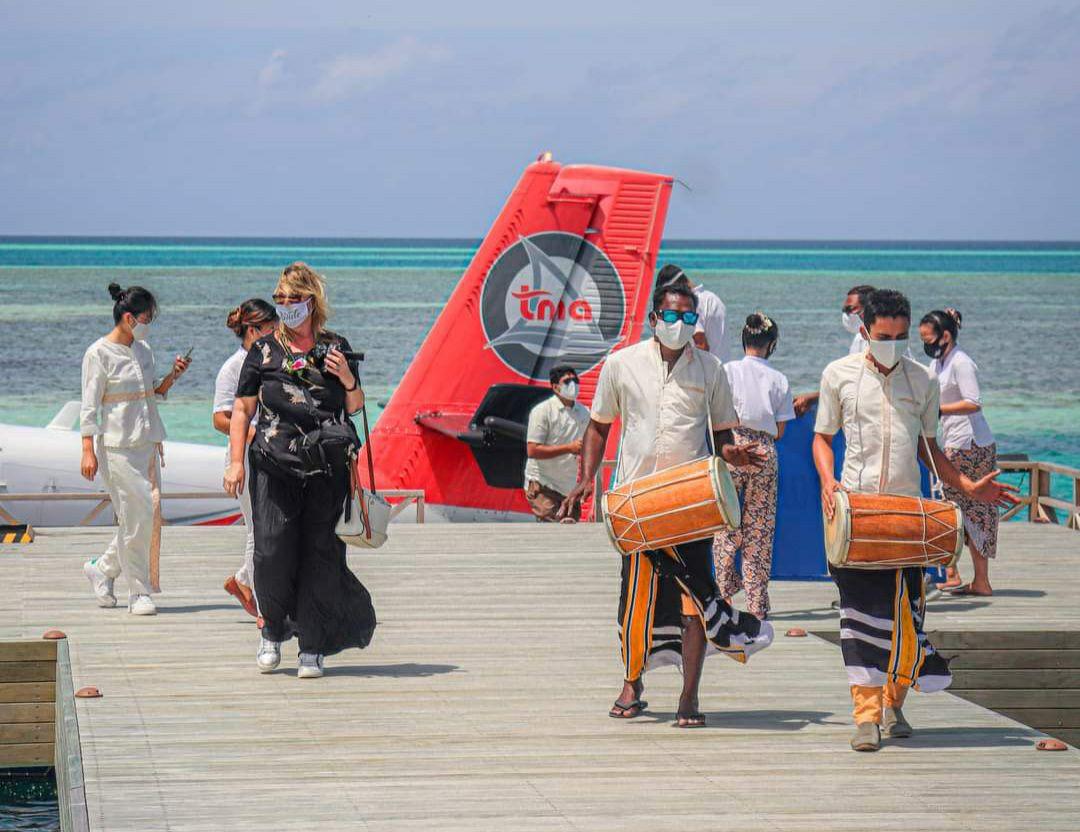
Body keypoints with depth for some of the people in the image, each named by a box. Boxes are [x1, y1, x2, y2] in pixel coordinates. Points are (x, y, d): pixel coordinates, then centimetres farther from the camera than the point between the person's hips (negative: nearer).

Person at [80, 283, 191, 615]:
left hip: (147, 443, 7)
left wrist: (172, 376, 6)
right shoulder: (99, 354, -7)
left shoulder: (143, 350, 13)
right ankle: (139, 592, 2)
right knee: (136, 514, -9)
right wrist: (88, 451, -14)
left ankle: (102, 569, 23)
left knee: (150, 515, 4)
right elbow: (89, 407, -8)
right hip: (117, 446, -7)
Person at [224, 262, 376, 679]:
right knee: (272, 551, -9)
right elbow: (242, 409, 10)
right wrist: (236, 461, 1)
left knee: (321, 555, -2)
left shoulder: (335, 348, 11)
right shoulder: (264, 351, 8)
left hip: (328, 468, 1)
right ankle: (273, 633, 15)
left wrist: (348, 379, -4)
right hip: (274, 467, -1)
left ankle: (312, 648, 5)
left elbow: (355, 406, 17)